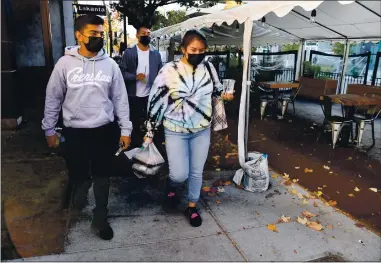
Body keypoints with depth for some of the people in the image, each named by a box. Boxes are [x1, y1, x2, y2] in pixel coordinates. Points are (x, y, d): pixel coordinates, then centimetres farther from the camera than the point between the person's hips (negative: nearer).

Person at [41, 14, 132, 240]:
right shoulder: (65, 63, -4)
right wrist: (49, 129, 5)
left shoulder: (110, 64, -1)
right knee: (77, 174, 13)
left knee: (102, 177, 10)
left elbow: (120, 99, 2)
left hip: (104, 130, 1)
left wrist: (125, 129, 0)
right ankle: (83, 185, 51)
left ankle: (100, 218, 28)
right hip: (74, 131, 0)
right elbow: (53, 98, 3)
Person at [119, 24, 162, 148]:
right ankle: (136, 146, 26)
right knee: (135, 123, 10)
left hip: (151, 95, 2)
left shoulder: (156, 54, 6)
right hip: (134, 96, -2)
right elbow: (122, 72, -5)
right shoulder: (129, 53, -2)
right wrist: (135, 77, -20)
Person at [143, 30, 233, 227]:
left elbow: (216, 89, 17)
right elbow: (156, 100, -7)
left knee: (197, 171, 11)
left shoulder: (208, 68, -2)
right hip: (176, 131, -3)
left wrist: (224, 94, -5)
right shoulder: (169, 70, -12)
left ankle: (192, 206, 33)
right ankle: (171, 186, 32)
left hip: (202, 130, 3)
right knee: (180, 174, -5)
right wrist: (150, 132, -5)